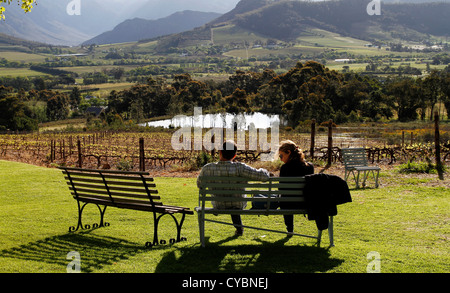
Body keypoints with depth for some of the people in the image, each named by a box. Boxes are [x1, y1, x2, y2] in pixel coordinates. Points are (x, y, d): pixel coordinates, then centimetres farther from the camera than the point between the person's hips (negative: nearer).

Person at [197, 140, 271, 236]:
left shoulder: (207, 168, -23)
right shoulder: (240, 168, -30)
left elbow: (200, 184, -1)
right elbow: (264, 176, -27)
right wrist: (265, 171, -1)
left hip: (218, 205, 2)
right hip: (238, 205, -1)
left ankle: (239, 227, 55)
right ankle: (239, 228, 54)